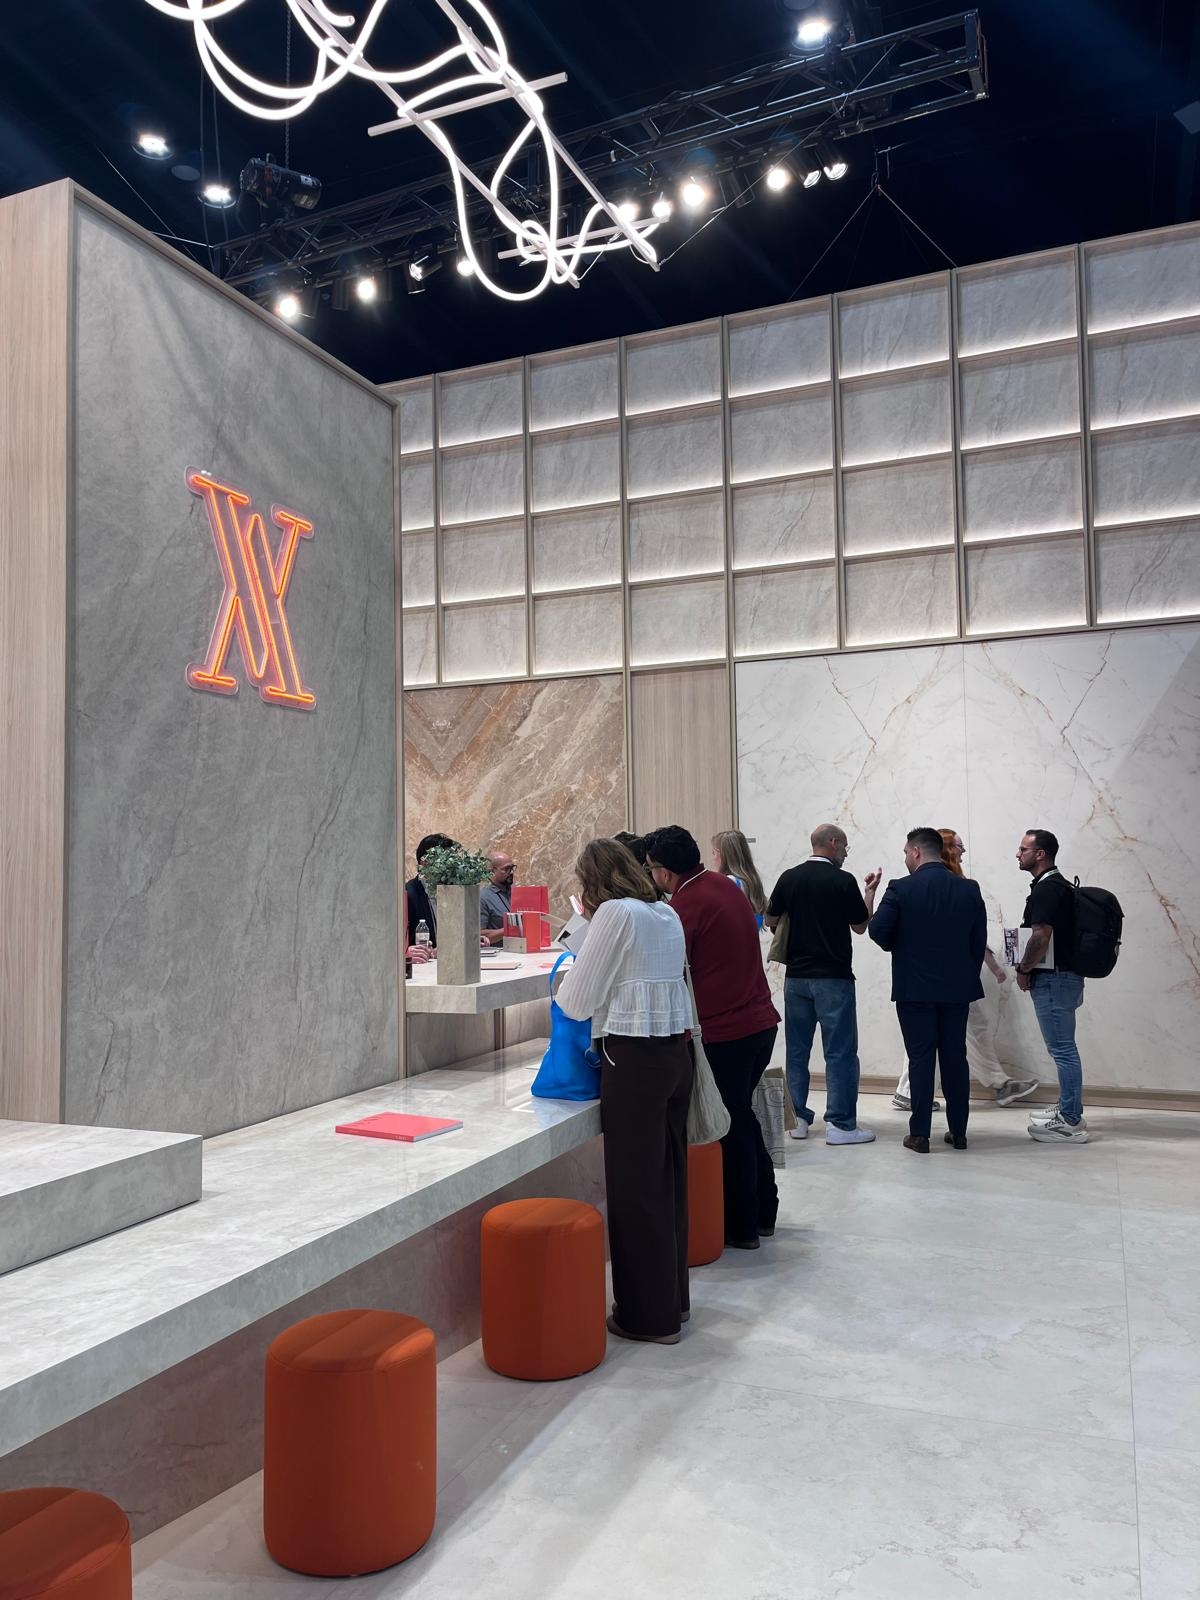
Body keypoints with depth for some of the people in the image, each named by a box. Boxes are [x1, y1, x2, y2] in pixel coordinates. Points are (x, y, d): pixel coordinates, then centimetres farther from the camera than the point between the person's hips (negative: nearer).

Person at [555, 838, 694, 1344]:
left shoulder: (615, 913, -11)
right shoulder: (667, 914, 12)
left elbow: (578, 1001, -7)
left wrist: (565, 981, 14)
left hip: (634, 1059, -8)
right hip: (676, 1052, 8)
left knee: (635, 1189, 3)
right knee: (669, 1180, 17)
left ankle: (648, 1316, 15)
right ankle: (672, 1299, 30)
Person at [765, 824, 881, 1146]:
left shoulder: (789, 878, 2)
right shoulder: (843, 881, -9)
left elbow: (770, 920, 8)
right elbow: (860, 926, 2)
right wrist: (870, 891, 14)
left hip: (796, 976, 5)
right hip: (833, 977, -5)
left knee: (797, 1050, 11)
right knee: (840, 1052, 1)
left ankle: (798, 1119, 15)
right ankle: (840, 1124, 1)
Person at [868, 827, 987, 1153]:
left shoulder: (901, 888, -11)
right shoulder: (969, 889, 1)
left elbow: (877, 931, -12)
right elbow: (979, 940, 4)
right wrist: (968, 975, 15)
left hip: (915, 988, -3)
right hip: (957, 988, 3)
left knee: (921, 1058, 3)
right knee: (955, 1057, 11)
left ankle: (920, 1134, 5)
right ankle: (958, 1131, 18)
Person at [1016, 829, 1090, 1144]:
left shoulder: (1047, 889, -17)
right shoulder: (1056, 885, 15)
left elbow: (1041, 936, -24)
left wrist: (1023, 970, -11)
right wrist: (1030, 969, 17)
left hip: (1053, 979, -10)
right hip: (1061, 977, 10)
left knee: (1062, 1048, -5)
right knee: (1063, 1048, 16)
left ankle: (1070, 1123, 0)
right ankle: (1068, 1110, 25)